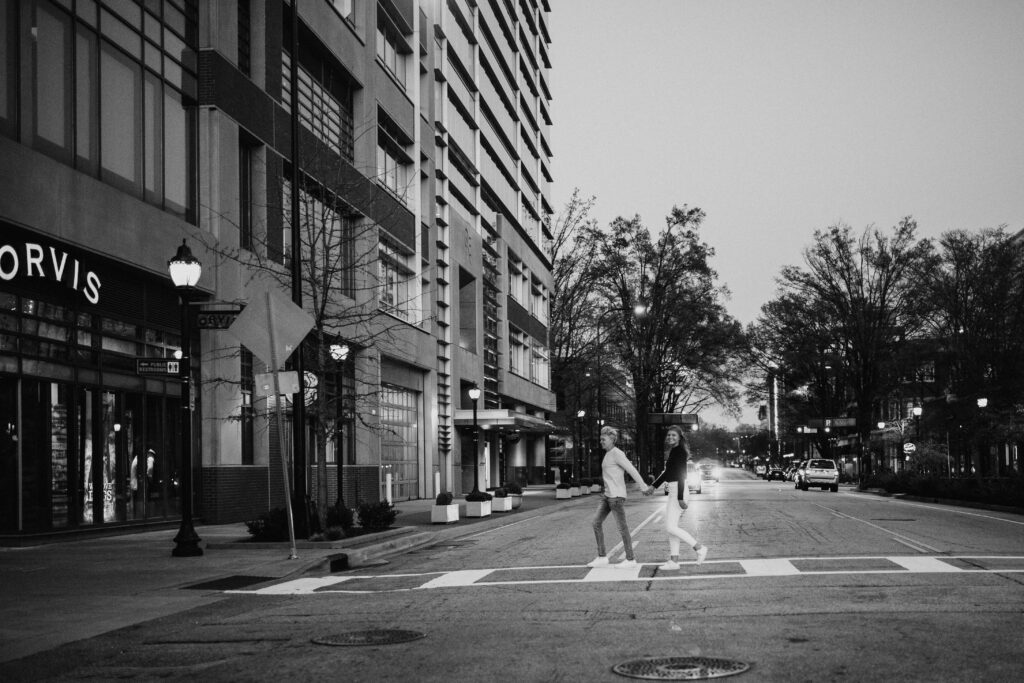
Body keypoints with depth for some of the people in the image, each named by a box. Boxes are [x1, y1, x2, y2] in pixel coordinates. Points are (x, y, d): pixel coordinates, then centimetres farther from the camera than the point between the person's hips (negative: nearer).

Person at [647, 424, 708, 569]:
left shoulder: (679, 451, -15)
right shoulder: (672, 451, 14)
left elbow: (681, 475, -20)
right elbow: (667, 472, 25)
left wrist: (680, 498, -23)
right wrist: (653, 486, 27)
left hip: (679, 491, -10)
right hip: (673, 491, 10)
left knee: (670, 527, -9)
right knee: (671, 527, 10)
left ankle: (699, 549, -3)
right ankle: (674, 561, 13)